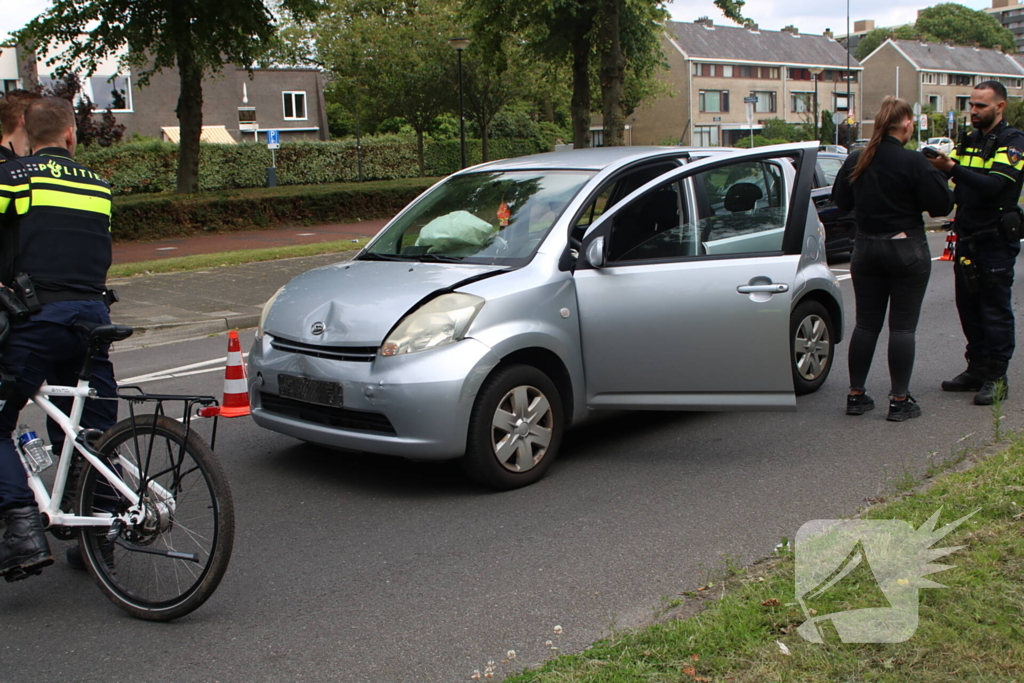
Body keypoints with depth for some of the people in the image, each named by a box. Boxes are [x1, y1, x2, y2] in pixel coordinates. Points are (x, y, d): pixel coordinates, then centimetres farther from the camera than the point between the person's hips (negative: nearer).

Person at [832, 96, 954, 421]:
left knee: (866, 323, 11)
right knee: (903, 326, 0)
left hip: (866, 251, 5)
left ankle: (856, 394, 15)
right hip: (907, 252, -5)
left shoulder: (855, 160, 2)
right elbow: (941, 205, -13)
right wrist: (937, 175, 4)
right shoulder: (913, 162, -15)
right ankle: (900, 400, 3)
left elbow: (841, 200, 13)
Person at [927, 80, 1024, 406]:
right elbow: (946, 173, 3)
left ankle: (996, 377, 2)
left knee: (995, 309, -3)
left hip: (996, 239, -7)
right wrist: (933, 165, -18)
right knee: (969, 306, 10)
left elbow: (993, 185, -24)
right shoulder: (969, 141, 15)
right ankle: (977, 369, 19)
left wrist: (954, 169, -35)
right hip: (967, 237, 7)